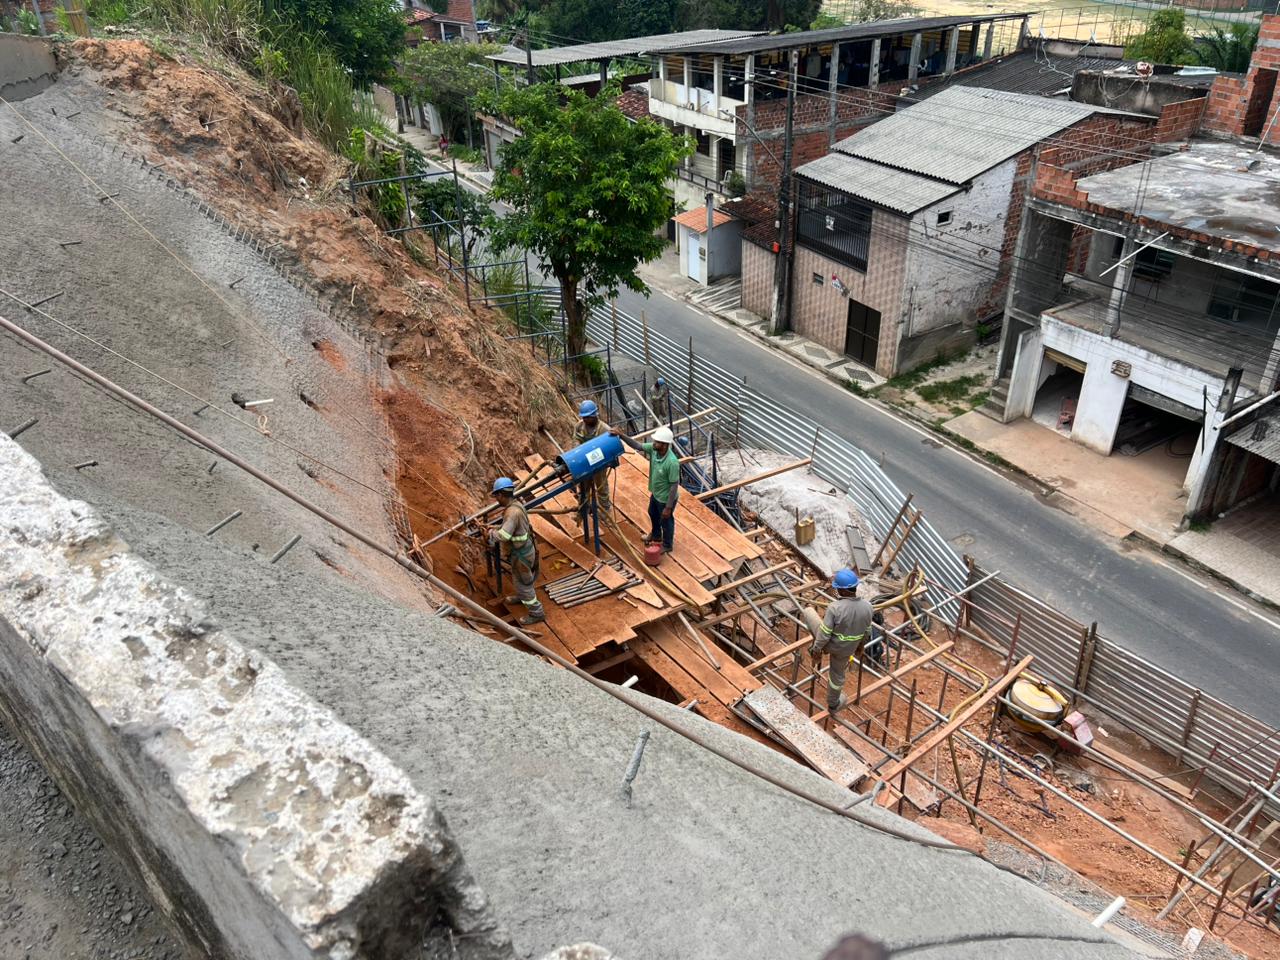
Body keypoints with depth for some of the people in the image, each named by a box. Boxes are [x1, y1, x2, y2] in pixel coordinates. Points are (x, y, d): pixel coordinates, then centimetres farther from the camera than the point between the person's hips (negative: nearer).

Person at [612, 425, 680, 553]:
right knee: (653, 514, 32)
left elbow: (674, 485, -30)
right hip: (655, 493, 8)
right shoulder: (653, 449, -18)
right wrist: (621, 435, -21)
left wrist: (668, 507, -24)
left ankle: (667, 545, 44)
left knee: (666, 521, 18)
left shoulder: (672, 462, -38)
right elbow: (637, 445, -7)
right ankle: (656, 535, 60)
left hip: (666, 498, -8)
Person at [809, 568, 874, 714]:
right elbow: (866, 632, -2)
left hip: (829, 644, -2)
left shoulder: (835, 608, -35)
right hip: (846, 648, 2)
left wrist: (817, 650, -8)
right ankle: (833, 704, 48)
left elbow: (824, 634, -25)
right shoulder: (867, 607, -20)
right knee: (837, 674, 27)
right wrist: (860, 645, 16)